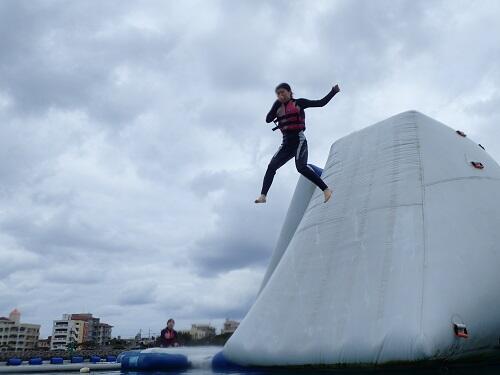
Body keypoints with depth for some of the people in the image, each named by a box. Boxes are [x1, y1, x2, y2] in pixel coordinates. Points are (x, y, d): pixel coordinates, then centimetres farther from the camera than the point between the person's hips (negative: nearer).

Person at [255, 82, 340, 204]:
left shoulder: (299, 103, 5)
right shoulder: (278, 108, 17)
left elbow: (321, 103, 4)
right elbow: (268, 119, 3)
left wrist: (333, 91, -4)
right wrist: (276, 105, 0)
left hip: (298, 139, -5)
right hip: (286, 142, 5)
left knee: (301, 166, -23)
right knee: (271, 166, -6)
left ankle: (326, 189, -21)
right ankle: (263, 195, -6)